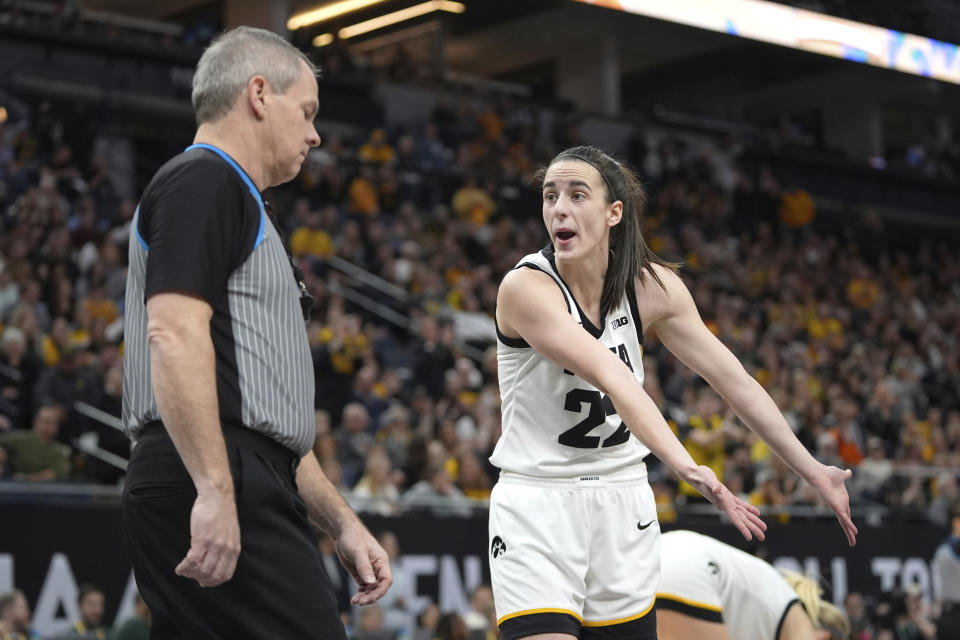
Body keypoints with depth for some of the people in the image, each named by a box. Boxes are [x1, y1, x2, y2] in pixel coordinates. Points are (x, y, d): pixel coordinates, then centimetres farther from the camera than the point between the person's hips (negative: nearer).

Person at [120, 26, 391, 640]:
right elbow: (174, 334, -18)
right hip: (214, 498, -10)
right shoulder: (203, 181, -2)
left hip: (225, 496, 10)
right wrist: (214, 490, -24)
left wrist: (343, 522, 26)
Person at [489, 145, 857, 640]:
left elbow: (734, 382, 2)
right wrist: (685, 466, -40)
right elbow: (611, 376, -30)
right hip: (536, 506, -4)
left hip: (621, 506, 5)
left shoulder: (653, 285, -2)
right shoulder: (525, 287, -17)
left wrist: (814, 473, 0)